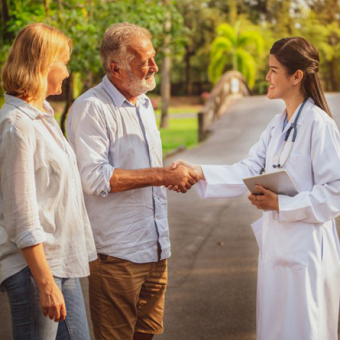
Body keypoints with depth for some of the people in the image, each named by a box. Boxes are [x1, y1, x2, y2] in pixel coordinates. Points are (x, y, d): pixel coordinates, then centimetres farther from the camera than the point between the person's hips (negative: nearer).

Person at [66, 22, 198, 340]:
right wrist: (162, 175, -22)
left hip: (155, 248, 8)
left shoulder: (144, 104, 16)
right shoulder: (90, 108, -13)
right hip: (116, 253, -8)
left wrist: (175, 175, 12)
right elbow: (95, 177, -23)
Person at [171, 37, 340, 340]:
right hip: (276, 243, 9)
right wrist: (199, 172, -6)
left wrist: (281, 204, -21)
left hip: (306, 247, -8)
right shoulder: (278, 125, 12)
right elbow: (248, 171, 5)